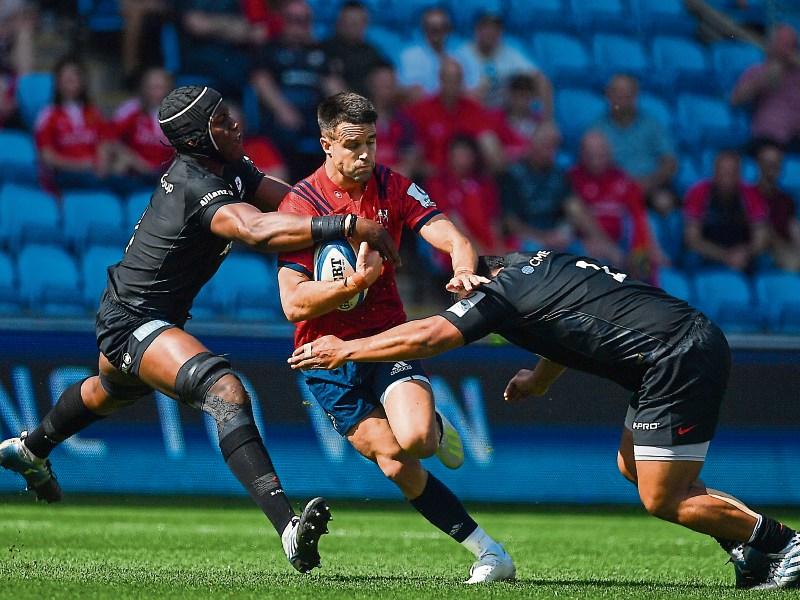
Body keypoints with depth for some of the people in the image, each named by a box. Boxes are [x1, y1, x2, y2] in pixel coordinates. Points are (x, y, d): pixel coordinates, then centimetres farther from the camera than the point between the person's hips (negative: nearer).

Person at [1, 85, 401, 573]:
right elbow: (256, 230, -45)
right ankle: (288, 528, -46)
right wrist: (348, 225, -48)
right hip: (132, 322, -11)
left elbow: (297, 203, -4)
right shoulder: (198, 186, -28)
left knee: (111, 393, 39)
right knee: (226, 394, -32)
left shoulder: (231, 169, 0)